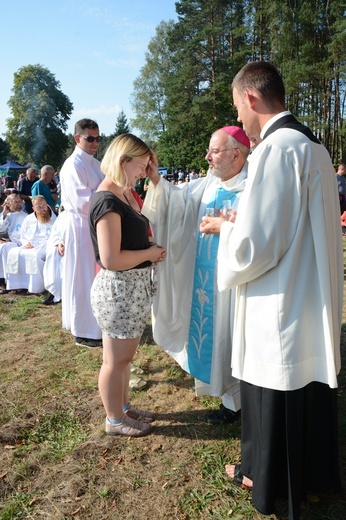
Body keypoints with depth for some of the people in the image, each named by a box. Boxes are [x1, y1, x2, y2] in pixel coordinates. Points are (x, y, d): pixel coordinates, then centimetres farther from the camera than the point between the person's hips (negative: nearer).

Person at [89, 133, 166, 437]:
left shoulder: (124, 195, 10)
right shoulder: (107, 201, -20)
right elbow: (111, 259, -26)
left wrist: (152, 251, 6)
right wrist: (149, 253, -14)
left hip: (134, 286, 10)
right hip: (118, 289, -10)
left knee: (124, 355, 22)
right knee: (116, 359, 7)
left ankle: (123, 406, 39)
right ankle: (115, 420, 26)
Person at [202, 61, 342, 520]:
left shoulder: (275, 149, -21)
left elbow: (256, 244, -24)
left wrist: (224, 228, -4)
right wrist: (237, 224, 14)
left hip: (279, 307, -9)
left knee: (273, 397, 12)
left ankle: (267, 480, 36)